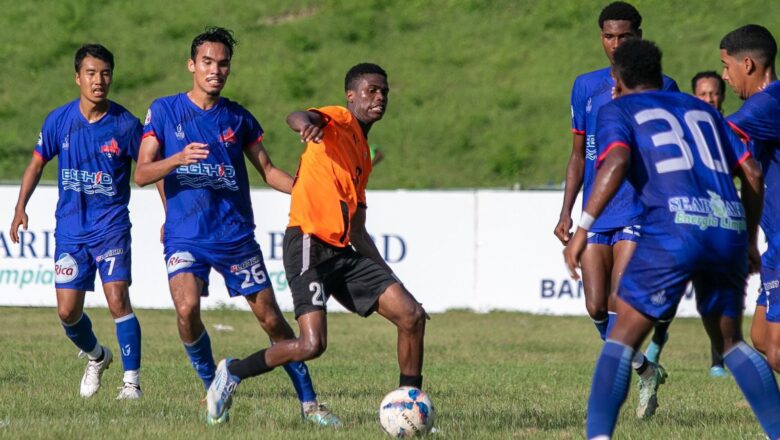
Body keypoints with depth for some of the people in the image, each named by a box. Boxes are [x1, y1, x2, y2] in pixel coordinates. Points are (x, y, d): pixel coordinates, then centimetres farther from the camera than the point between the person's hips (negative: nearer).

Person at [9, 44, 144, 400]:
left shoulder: (125, 124, -8)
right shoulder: (59, 120, -2)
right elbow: (38, 163, 11)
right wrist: (20, 208, 5)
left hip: (112, 226, -3)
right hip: (70, 228, 3)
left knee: (117, 301, -17)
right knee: (67, 312, 3)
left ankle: (132, 381, -8)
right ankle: (96, 357, 33)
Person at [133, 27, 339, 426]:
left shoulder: (238, 118, 7)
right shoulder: (164, 110, 1)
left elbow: (267, 170, 14)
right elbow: (141, 174, -3)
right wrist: (178, 159, -23)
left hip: (235, 235, 2)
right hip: (184, 235, -2)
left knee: (271, 319, 1)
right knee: (187, 309, -24)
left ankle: (309, 403, 12)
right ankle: (212, 388, -1)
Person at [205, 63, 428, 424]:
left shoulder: (363, 157, 24)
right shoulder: (339, 121, 1)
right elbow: (295, 117, -24)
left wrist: (390, 279, 26)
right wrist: (307, 123, -49)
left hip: (344, 252, 8)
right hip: (309, 245, -8)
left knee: (411, 315, -4)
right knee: (312, 344, -20)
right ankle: (233, 373, 4)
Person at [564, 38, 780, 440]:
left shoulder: (617, 110, 14)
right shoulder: (700, 109, 29)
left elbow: (616, 162, -8)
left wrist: (583, 228, -10)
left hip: (673, 227, -5)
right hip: (729, 227, 5)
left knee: (623, 337, 3)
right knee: (729, 341, 21)